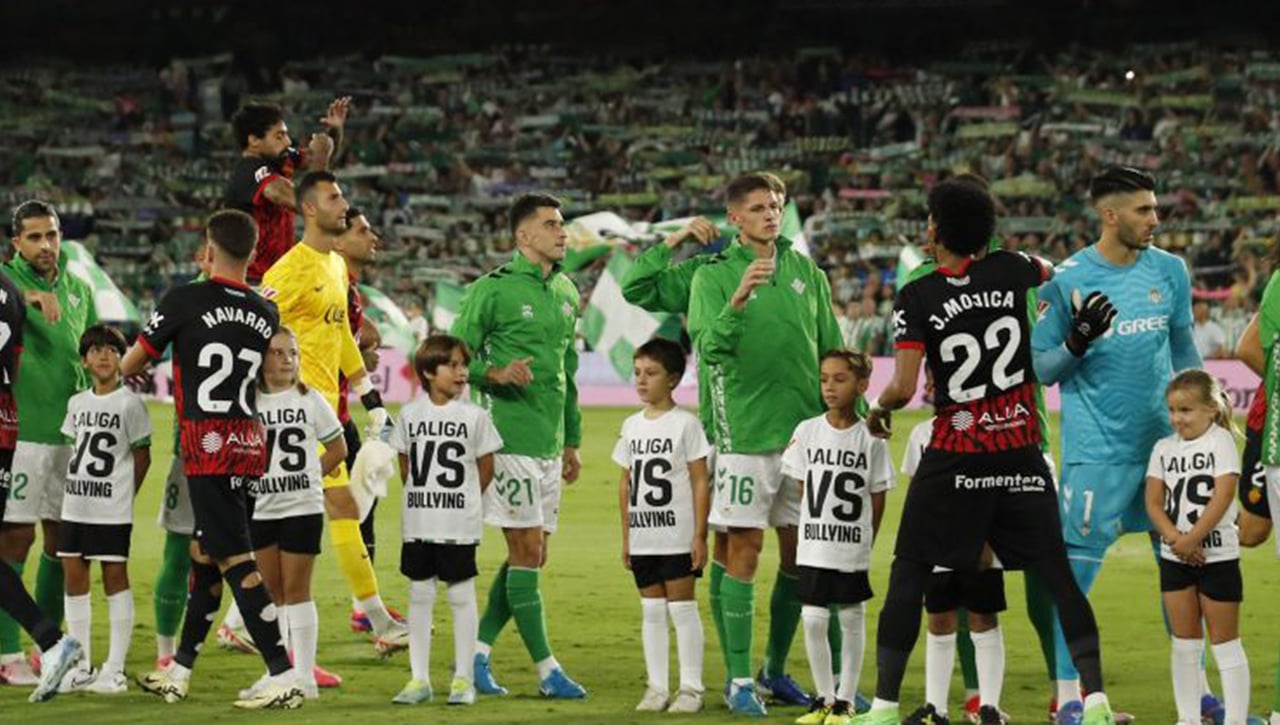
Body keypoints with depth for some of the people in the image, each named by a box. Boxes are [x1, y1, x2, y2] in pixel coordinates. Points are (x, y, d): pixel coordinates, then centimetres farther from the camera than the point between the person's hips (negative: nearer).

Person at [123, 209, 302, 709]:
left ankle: (283, 677, -14)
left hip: (207, 444, -7)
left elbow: (129, 365, -1)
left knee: (234, 559, -8)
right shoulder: (266, 314, 7)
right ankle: (178, 672, 25)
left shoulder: (185, 301, -8)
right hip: (249, 439, 7)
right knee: (204, 554, 16)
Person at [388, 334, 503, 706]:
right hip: (417, 522, 2)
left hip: (459, 525, -2)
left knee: (461, 596, 2)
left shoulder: (474, 416, -4)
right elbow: (405, 464, 12)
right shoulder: (410, 414, 3)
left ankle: (463, 679, 9)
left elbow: (486, 469, 4)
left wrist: (463, 501, 7)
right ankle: (420, 679, 13)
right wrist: (423, 497, 8)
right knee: (419, 595, 7)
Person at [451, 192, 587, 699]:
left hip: (550, 443, 8)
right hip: (512, 440, -8)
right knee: (527, 550, -6)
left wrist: (572, 439, 22)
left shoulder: (566, 291, 14)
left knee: (532, 555, 7)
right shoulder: (493, 290, -8)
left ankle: (477, 652, 15)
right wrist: (495, 374, -24)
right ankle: (546, 669, -3)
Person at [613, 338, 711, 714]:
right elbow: (626, 482, 15)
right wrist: (626, 536, 12)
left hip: (678, 536, -5)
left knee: (682, 607, -3)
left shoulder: (685, 423, -6)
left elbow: (700, 482, -7)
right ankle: (656, 687, 14)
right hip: (643, 537, 5)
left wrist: (700, 535, -12)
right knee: (651, 610, 8)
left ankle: (691, 688, 3)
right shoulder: (632, 426, 10)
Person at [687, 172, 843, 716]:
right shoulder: (713, 276, -3)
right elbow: (709, 346, -17)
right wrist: (737, 300, -33)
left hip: (807, 430, 5)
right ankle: (739, 679, 0)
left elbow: (832, 350, 15)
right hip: (746, 433, -5)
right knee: (743, 553, -5)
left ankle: (775, 670, 21)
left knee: (799, 554, 8)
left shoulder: (806, 272, 10)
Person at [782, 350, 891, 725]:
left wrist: (864, 542, 1)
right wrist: (817, 527, 5)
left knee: (852, 620, 5)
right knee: (814, 621, 2)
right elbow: (802, 487, 7)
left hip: (853, 550, -2)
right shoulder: (807, 431, 1)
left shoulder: (870, 438, -4)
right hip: (813, 548, 2)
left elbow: (878, 497, 1)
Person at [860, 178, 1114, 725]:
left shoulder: (917, 298, -8)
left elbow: (903, 388, -14)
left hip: (955, 456, -3)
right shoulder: (1010, 270, 1)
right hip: (1020, 453, 3)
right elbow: (1052, 273, 26)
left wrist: (879, 409, 8)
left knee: (909, 573, 6)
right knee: (1056, 573, 7)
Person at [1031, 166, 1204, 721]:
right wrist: (1077, 341, -21)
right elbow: (1041, 369, -2)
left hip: (1166, 440, 5)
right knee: (1076, 570, -3)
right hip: (1096, 448, -5)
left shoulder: (1170, 270, 6)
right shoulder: (1067, 280, -7)